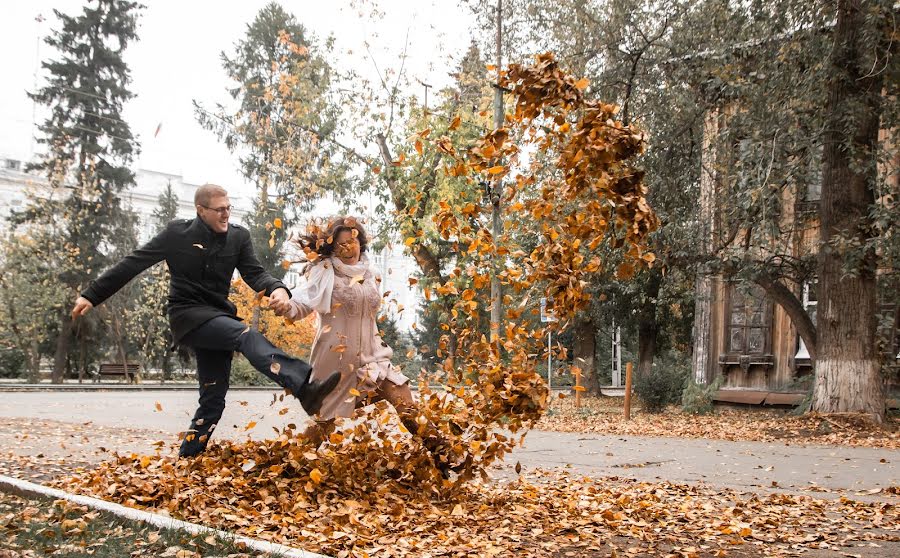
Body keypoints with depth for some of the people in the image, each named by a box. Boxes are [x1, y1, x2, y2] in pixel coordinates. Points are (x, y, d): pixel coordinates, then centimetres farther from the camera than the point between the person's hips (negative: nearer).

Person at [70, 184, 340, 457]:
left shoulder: (238, 236, 5)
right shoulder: (178, 233, -4)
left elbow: (254, 273, -2)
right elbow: (133, 263, 0)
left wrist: (277, 288, -26)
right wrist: (92, 295, 2)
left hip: (218, 318, 6)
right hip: (187, 314, -6)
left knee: (213, 400, 2)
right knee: (247, 335, -31)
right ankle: (305, 387, -51)